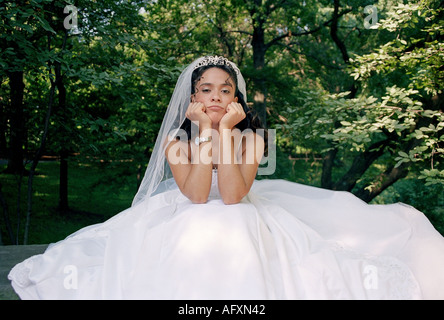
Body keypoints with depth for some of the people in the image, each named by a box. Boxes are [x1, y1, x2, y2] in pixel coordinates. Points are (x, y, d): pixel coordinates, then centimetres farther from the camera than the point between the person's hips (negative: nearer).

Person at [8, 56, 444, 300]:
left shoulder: (251, 135, -7)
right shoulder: (175, 138, -5)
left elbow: (232, 196, -20)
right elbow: (196, 194, -20)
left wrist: (226, 130, -23)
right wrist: (205, 131, -22)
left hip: (241, 225, 0)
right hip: (183, 227, 1)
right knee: (183, 270, -23)